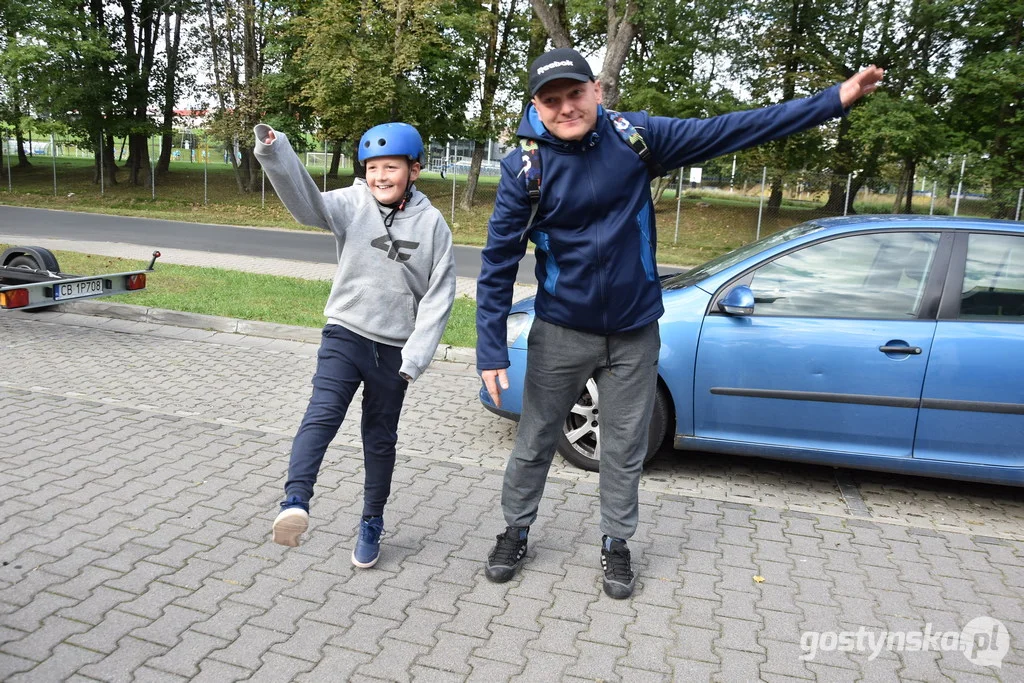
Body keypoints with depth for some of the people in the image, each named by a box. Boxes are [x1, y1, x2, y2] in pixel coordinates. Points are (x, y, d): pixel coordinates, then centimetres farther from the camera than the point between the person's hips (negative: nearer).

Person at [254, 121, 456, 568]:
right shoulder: (352, 204, -5)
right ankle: (295, 503, -29)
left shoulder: (432, 223, -5)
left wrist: (415, 358, -10)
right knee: (322, 415, -22)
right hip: (345, 334, -1)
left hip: (393, 349, 1)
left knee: (380, 439, 12)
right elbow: (307, 204, -25)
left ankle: (371, 523, 28)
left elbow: (439, 295, -5)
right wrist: (274, 154, -43)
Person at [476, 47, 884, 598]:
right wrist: (491, 351, -16)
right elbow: (497, 263, -11)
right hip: (561, 334, -1)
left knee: (625, 450, 12)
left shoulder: (634, 135, -7)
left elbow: (728, 131, -2)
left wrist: (834, 100, -2)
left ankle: (616, 542, 33)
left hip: (634, 333, 2)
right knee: (534, 442, 12)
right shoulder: (525, 167, -13)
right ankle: (515, 531, 34)